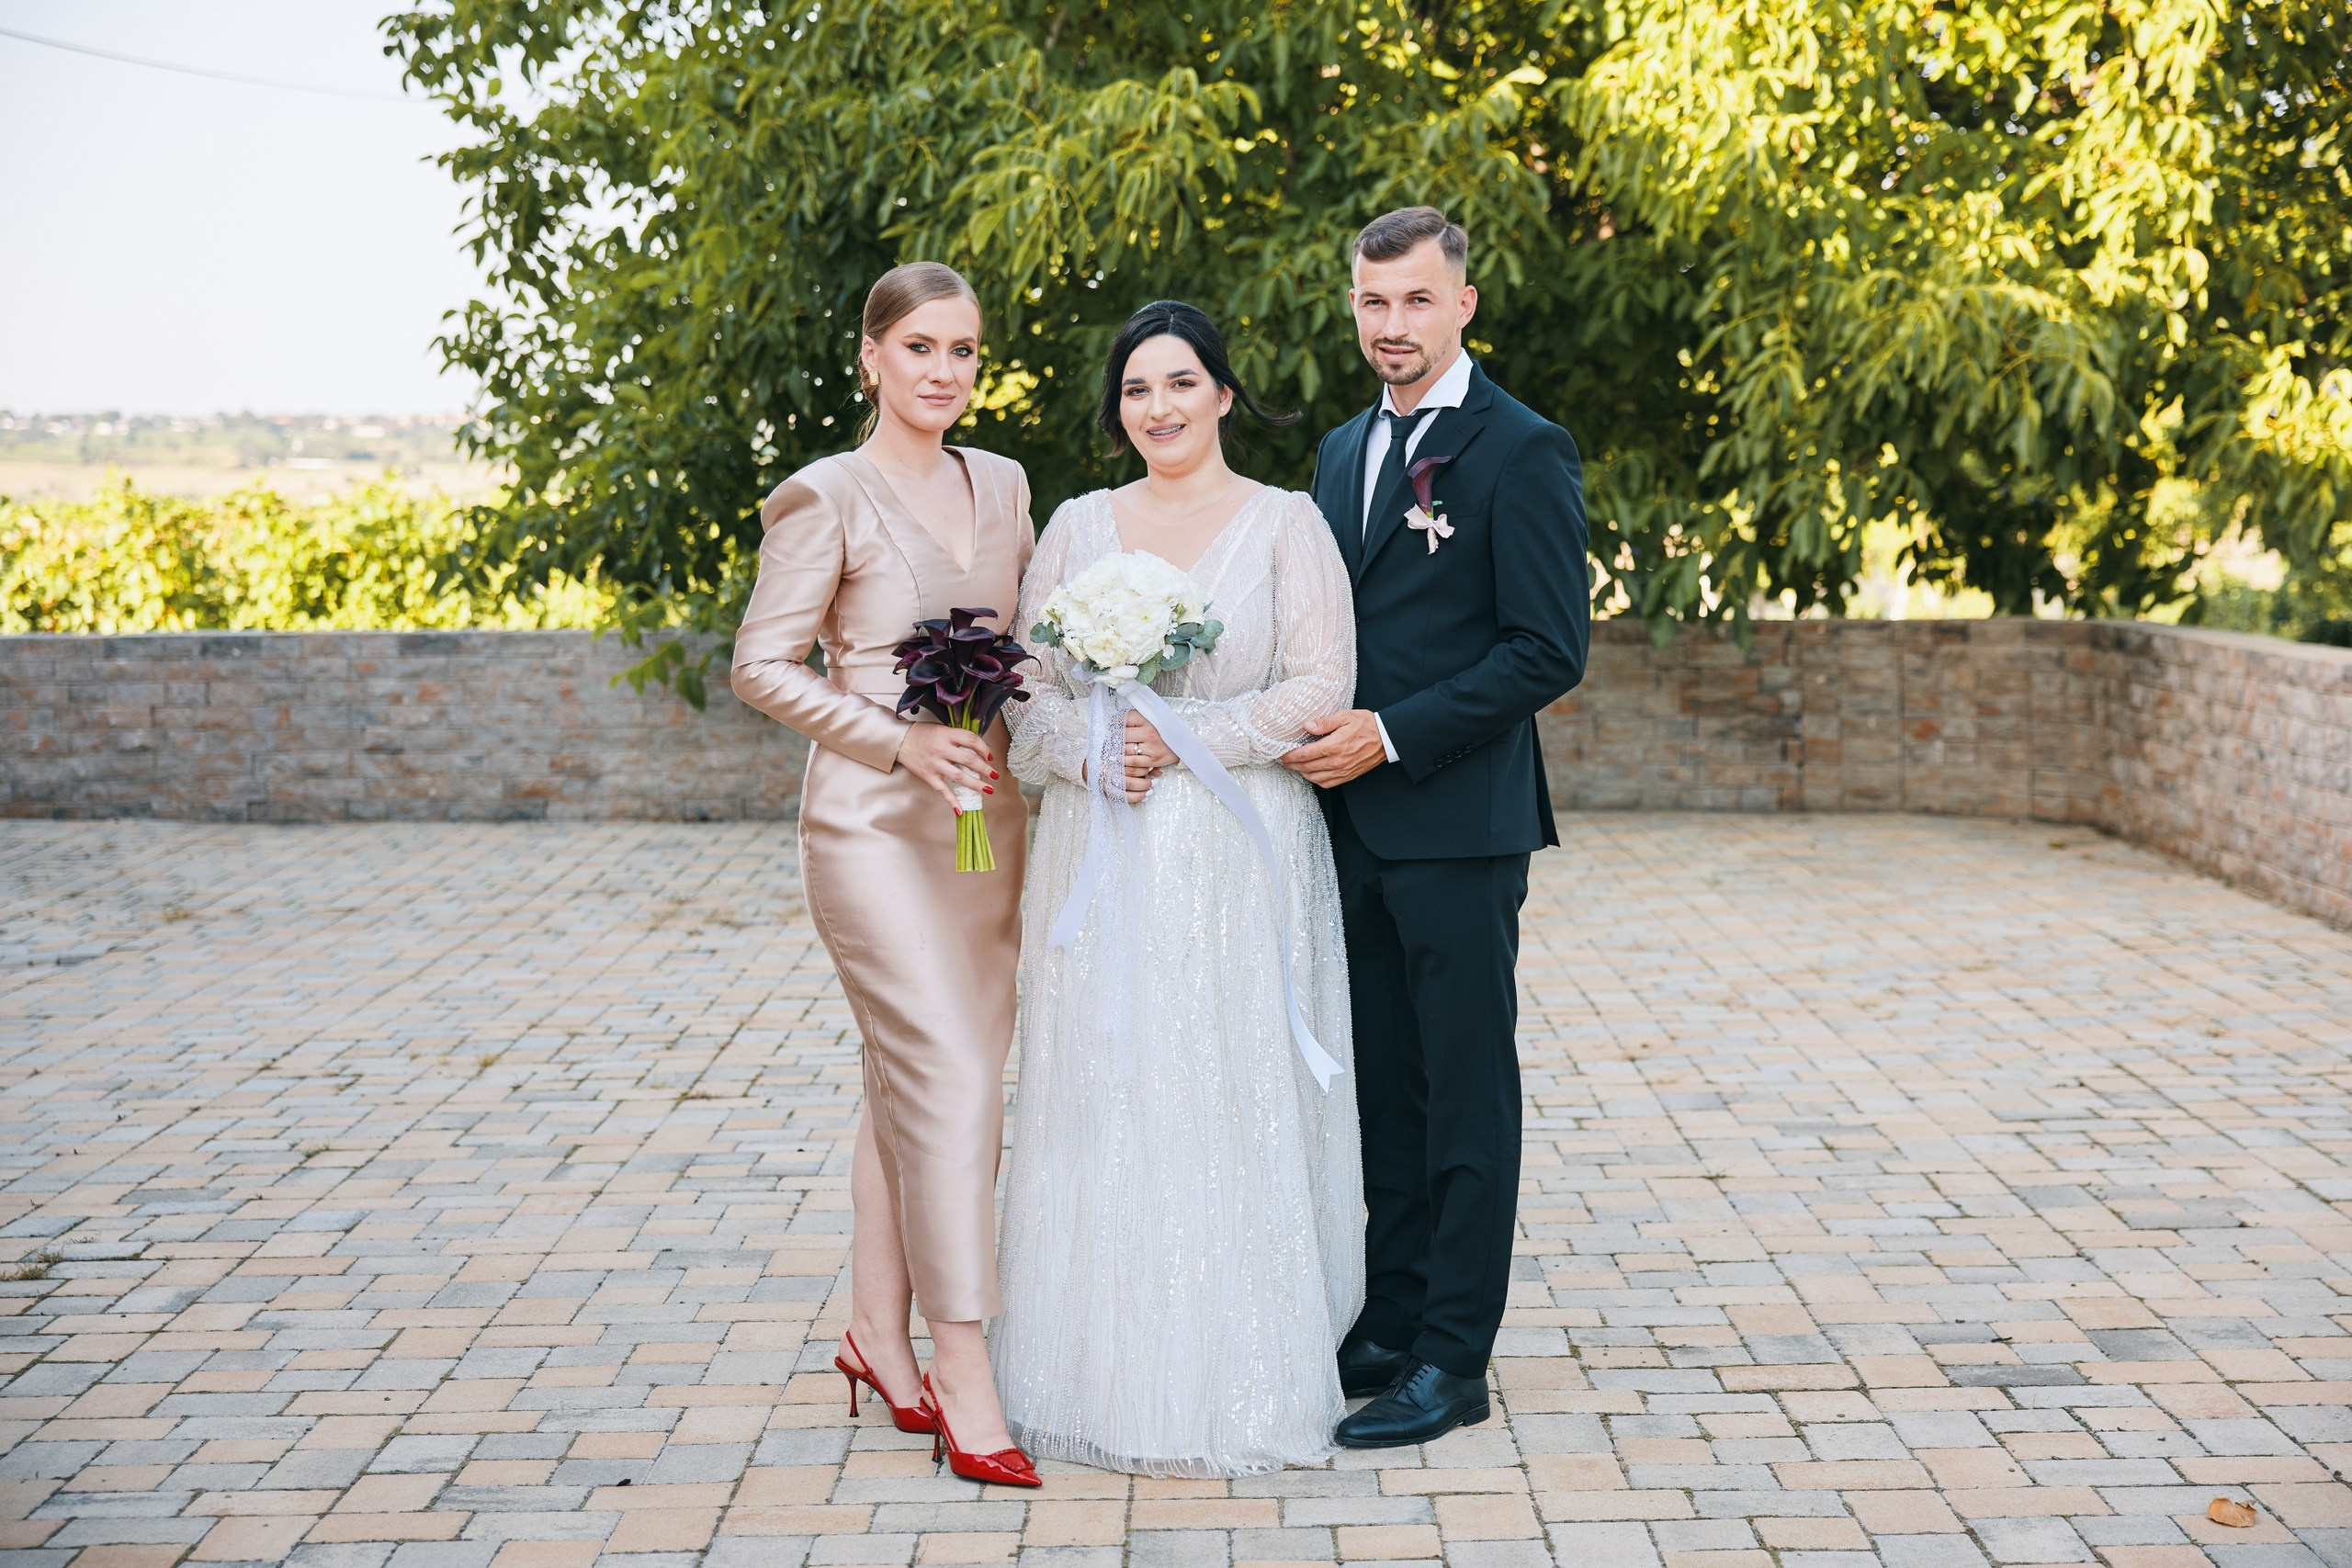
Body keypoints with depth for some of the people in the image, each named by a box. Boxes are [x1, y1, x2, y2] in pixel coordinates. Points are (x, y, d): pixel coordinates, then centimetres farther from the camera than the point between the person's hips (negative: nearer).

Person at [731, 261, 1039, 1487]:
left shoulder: (1002, 487, 11)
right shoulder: (827, 497, -7)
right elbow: (763, 666, -8)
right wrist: (903, 741, -16)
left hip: (990, 821, 6)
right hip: (878, 823, -6)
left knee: (907, 1086, 12)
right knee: (952, 1079, -12)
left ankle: (879, 1337, 23)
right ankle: (961, 1374, -7)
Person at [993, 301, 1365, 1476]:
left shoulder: (1286, 523, 2)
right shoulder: (1077, 526, 11)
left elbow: (1319, 691, -6)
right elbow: (1030, 691, 7)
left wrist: (1182, 735, -14)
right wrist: (1092, 753, -12)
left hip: (1239, 858, -3)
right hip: (1101, 856, 3)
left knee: (1234, 1104, -1)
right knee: (1101, 1102, 3)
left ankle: (1238, 1385, 9)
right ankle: (1108, 1370, 13)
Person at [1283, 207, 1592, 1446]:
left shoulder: (1522, 451, -8)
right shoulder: (1341, 451, 15)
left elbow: (1549, 650, -14)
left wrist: (1392, 734, -17)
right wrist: (1318, 734, 4)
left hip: (1458, 828, -7)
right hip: (1353, 822, 7)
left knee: (1466, 1097, 1)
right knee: (1384, 1089, 13)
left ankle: (1452, 1363, 7)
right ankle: (1388, 1326, 22)